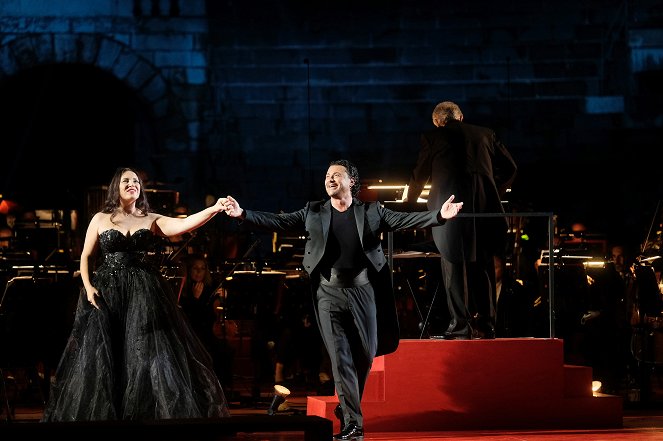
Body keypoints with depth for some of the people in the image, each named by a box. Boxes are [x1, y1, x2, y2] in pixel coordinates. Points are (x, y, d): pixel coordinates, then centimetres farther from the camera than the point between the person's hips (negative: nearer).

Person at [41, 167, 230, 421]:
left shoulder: (151, 220, 5)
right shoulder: (100, 219, 6)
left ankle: (152, 412, 2)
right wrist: (88, 287, -6)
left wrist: (214, 209, -26)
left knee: (149, 352, -6)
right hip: (106, 294, 0)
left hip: (143, 294, 0)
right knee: (100, 359, -1)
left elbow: (183, 224, -11)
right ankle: (98, 414, 9)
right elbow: (86, 257, 10)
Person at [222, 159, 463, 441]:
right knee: (340, 358, -6)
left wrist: (439, 216, -17)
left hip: (362, 291, 1)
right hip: (329, 293, -1)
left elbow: (404, 220, -3)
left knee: (366, 355, 6)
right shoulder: (313, 213, 8)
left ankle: (348, 405, 30)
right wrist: (243, 214, -10)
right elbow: (278, 222, 2)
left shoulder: (371, 212, 6)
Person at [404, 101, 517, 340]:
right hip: (484, 207, 3)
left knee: (454, 268, 1)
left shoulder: (432, 137, 6)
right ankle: (486, 325, 8)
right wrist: (495, 193, 31)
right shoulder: (484, 134, 16)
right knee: (483, 268, 8)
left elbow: (419, 175, 14)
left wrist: (408, 200, 32)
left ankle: (460, 325, -3)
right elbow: (509, 167, 15)